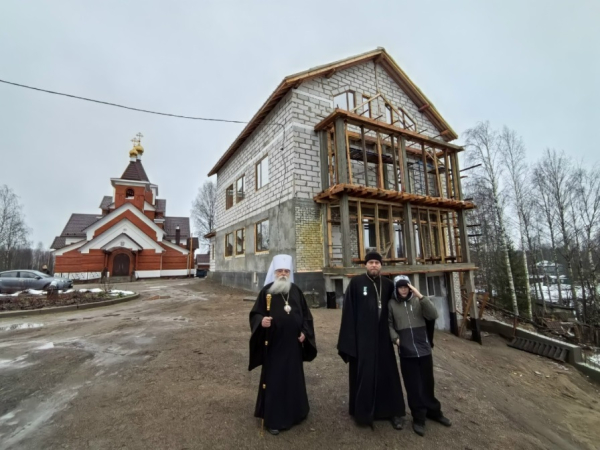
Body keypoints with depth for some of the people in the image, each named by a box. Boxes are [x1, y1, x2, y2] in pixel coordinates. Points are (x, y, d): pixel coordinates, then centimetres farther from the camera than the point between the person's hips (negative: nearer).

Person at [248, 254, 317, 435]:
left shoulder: (296, 291, 2)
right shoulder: (266, 291, -8)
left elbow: (306, 314, 8)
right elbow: (255, 313, -6)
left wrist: (304, 332, -2)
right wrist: (261, 321, -27)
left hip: (293, 343, 4)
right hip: (273, 343, -3)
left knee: (293, 376, 16)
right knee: (274, 378, 6)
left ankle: (294, 411, 37)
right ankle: (272, 418, 22)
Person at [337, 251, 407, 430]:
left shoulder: (388, 284, 5)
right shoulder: (356, 283, -7)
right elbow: (348, 311, -8)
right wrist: (349, 339, -11)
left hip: (382, 337, 4)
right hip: (362, 337, -3)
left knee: (387, 373, 11)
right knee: (363, 374, 6)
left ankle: (393, 411, 27)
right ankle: (363, 411, 23)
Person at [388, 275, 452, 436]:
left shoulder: (418, 301, 0)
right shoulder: (392, 304, -1)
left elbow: (434, 315, -12)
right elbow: (389, 324, 3)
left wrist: (421, 296, -20)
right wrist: (395, 338, -13)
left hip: (424, 348, 1)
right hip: (406, 351, -1)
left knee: (428, 383, 17)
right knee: (413, 385, 8)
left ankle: (433, 411, 38)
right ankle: (419, 418, 23)